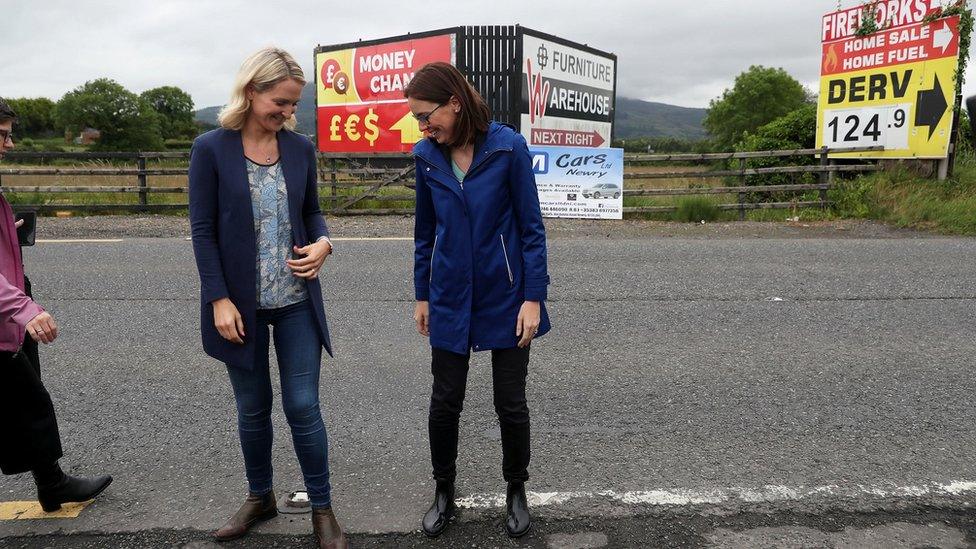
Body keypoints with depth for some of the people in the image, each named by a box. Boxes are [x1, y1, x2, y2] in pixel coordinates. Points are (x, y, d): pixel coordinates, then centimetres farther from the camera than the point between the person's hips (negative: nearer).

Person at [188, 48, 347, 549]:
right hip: (241, 304, -1)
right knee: (252, 409, 13)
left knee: (303, 407, 3)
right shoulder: (211, 149, -5)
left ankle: (322, 509, 19)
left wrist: (322, 243, -10)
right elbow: (203, 230, -6)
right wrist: (219, 299, -12)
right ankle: (260, 498, 35)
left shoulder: (300, 148, 2)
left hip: (297, 301, 1)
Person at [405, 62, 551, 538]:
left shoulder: (507, 146, -12)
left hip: (505, 295, -3)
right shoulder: (426, 156, -1)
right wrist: (422, 295, 10)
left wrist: (533, 297, -12)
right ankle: (444, 491, 31)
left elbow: (531, 227, -9)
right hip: (450, 298, 3)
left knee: (510, 402, 7)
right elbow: (425, 231, 8)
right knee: (445, 401, 8)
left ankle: (516, 491, 31)